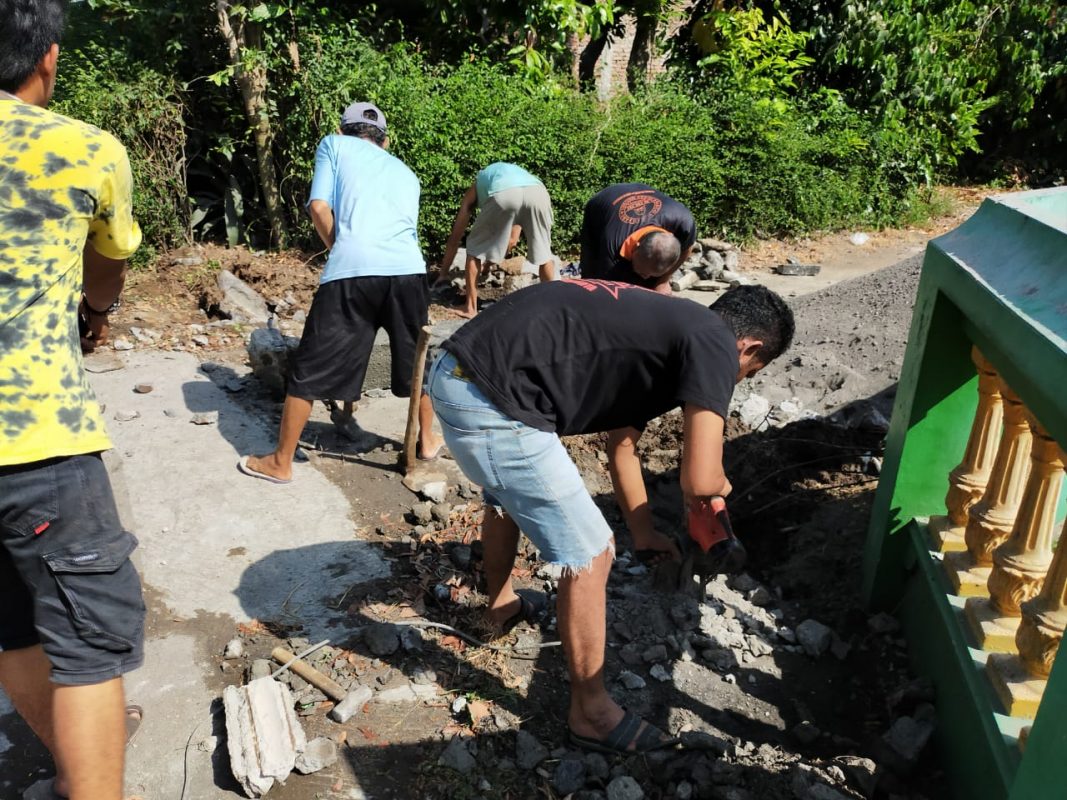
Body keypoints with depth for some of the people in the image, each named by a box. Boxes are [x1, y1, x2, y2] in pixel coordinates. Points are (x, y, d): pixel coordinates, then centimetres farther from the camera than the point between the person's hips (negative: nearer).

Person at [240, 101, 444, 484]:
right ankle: (427, 439, 40)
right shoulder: (405, 172, 31)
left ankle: (280, 462, 18)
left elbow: (319, 207, 5)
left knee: (310, 369, 8)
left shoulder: (334, 145, 19)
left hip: (352, 270, -3)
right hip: (408, 270, 4)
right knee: (415, 359, 25)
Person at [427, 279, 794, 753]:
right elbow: (699, 481, -11)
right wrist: (719, 485, 15)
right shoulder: (714, 344, -3)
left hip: (456, 374, 10)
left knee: (508, 495, 36)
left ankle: (501, 605, 61)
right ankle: (591, 715, 22)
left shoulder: (662, 325, 24)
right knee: (590, 555, 3)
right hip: (490, 399, -10)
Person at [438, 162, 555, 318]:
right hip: (538, 192, 3)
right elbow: (512, 240, 47)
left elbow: (455, 238, 36)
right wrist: (487, 263, 57)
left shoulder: (474, 190, 37)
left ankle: (470, 308, 18)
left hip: (503, 194, -3)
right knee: (544, 253, 25)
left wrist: (443, 272, 46)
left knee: (475, 249, 18)